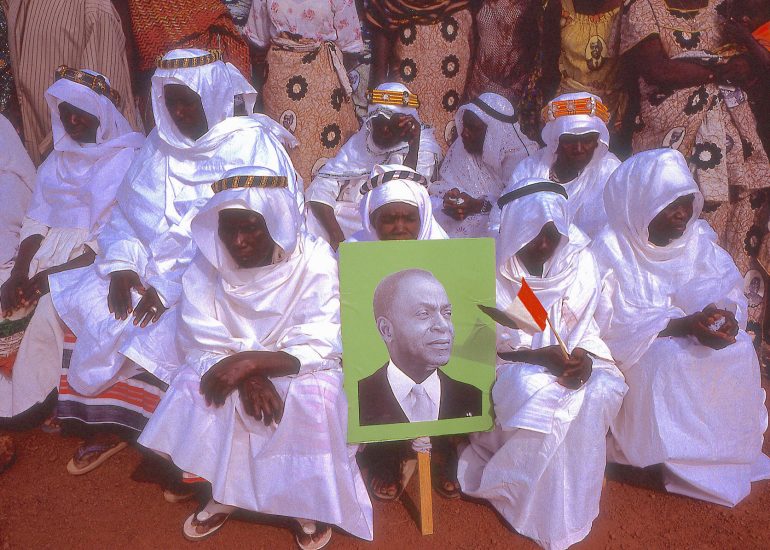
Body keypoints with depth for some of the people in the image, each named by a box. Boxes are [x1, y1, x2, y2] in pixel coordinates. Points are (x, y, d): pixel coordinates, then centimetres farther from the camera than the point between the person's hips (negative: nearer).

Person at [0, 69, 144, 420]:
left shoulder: (128, 160, -6)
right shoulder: (58, 159, 15)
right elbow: (36, 221, 9)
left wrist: (55, 274, -18)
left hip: (97, 260, -6)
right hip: (51, 248, 7)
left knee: (52, 305, -29)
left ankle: (31, 400, -9)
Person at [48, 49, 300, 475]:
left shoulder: (252, 145, -8)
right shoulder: (159, 145, 13)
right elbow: (127, 213, 14)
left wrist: (173, 286, -22)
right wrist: (122, 265, -8)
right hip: (155, 265, 7)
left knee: (165, 326, -28)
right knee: (79, 303, -8)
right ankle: (106, 425, 6)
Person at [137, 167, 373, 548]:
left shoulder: (314, 262, -20)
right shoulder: (207, 266, -10)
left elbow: (319, 350, -24)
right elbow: (201, 346, -11)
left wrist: (250, 361, -37)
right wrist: (245, 377, -30)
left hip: (297, 369, -3)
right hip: (235, 367, 3)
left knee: (315, 396, -32)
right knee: (193, 387, -23)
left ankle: (310, 499, -3)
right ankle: (223, 491, 2)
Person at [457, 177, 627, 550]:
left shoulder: (578, 260, -4)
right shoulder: (492, 266, -14)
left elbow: (585, 326, 2)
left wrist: (585, 358, -21)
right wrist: (539, 357, -23)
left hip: (567, 358, 4)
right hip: (507, 364, -3)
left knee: (601, 392, -25)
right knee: (541, 398, -32)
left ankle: (576, 501, -2)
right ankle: (546, 516, -6)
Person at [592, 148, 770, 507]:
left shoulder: (698, 236, 0)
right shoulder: (613, 247, -17)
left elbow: (730, 291, 0)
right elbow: (610, 321, -23)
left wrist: (727, 316, -25)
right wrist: (682, 325, -31)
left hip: (691, 331, 6)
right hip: (633, 345, -5)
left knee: (740, 352, -17)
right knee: (666, 358, -32)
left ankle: (726, 451, 2)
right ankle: (666, 453, -11)